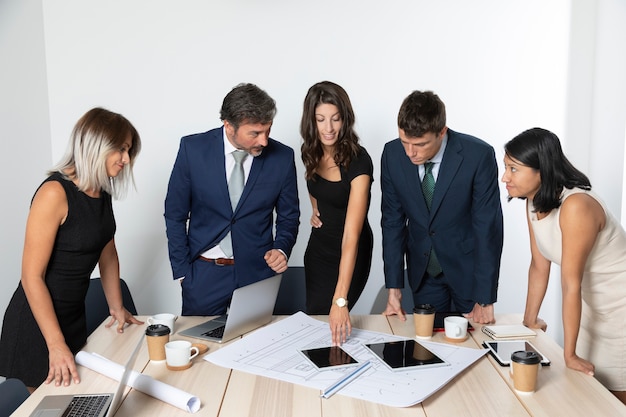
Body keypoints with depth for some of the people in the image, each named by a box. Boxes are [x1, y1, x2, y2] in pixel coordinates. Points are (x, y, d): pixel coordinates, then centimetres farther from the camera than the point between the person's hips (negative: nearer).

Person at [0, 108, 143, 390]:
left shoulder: (102, 192, 1)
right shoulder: (55, 193, -23)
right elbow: (32, 276, -22)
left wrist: (116, 307, 12)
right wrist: (56, 345, -23)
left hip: (74, 315, 8)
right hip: (36, 322, -7)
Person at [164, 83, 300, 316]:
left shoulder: (282, 157, -8)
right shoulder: (193, 149, -10)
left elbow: (288, 216, 6)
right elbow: (175, 214, -1)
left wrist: (281, 249, -13)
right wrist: (182, 271, -2)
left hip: (257, 271, 1)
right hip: (203, 273, 0)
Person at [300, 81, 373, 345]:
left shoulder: (358, 162, -28)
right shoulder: (312, 152, -9)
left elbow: (351, 236, -35)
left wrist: (340, 302, -41)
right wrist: (315, 209, -4)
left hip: (348, 254, -6)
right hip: (318, 245, 6)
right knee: (313, 315, 19)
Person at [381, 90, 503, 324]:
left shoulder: (479, 156, -23)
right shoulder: (393, 155, -13)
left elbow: (488, 227, -19)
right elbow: (393, 220, -6)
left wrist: (485, 299, -16)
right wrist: (393, 288, -8)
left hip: (468, 266, -2)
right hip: (422, 269, 2)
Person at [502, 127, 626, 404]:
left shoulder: (576, 206, -32)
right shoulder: (534, 203, -7)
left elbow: (571, 284, -29)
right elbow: (539, 266, 2)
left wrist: (569, 354, -22)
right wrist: (530, 319, 7)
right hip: (592, 305, 7)